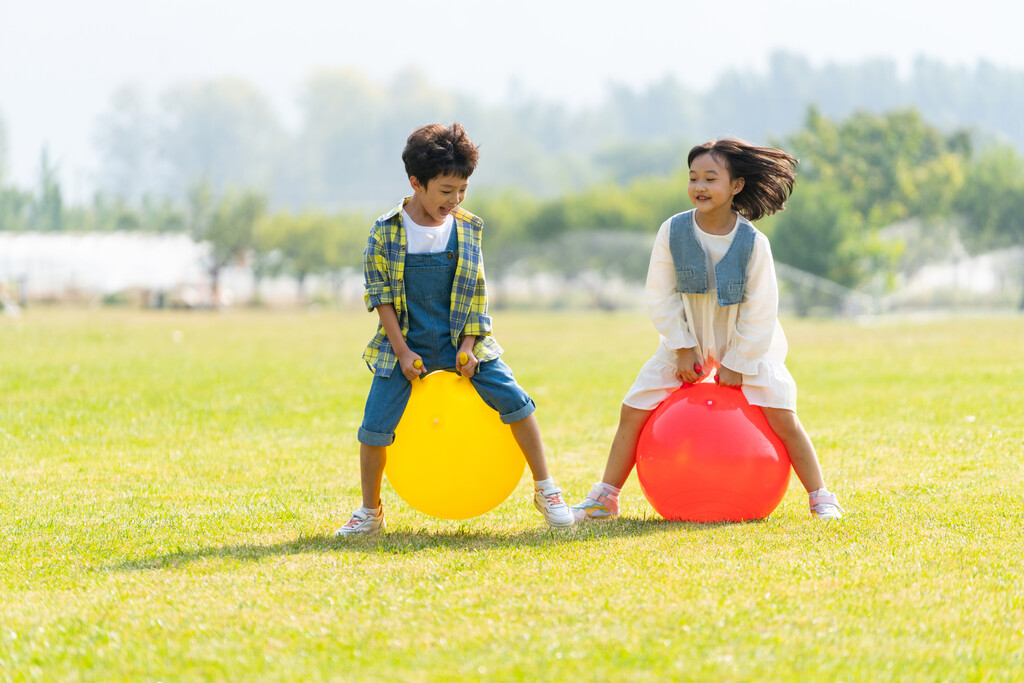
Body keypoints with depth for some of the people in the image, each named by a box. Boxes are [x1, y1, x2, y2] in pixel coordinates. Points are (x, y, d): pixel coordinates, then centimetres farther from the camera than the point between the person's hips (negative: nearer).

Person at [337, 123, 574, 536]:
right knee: (375, 427, -8)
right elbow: (380, 294, -5)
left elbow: (475, 292, 3)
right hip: (406, 345, -1)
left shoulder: (468, 229, -1)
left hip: (460, 343, 2)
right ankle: (369, 513, 12)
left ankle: (545, 491, 7)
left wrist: (469, 345, -7)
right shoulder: (386, 231, -8)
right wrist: (402, 350, -10)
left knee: (516, 403, -8)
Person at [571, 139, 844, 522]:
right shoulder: (673, 232, -16)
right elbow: (659, 297, -7)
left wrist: (737, 362, -12)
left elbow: (760, 312, -13)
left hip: (748, 344, -2)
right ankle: (604, 498, 12)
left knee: (782, 417, -15)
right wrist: (682, 348, -10)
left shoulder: (752, 242, -21)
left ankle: (821, 498, 1)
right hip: (687, 342, 2)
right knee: (634, 410, -2)